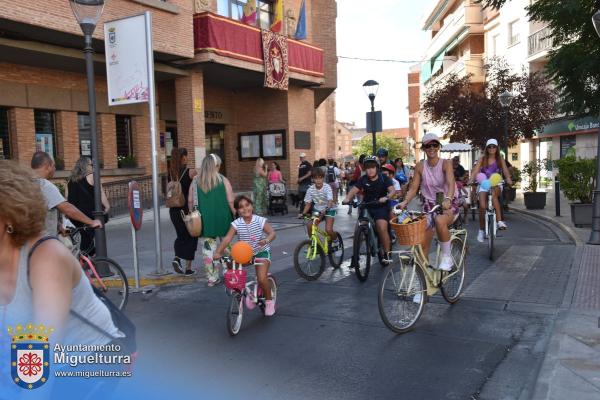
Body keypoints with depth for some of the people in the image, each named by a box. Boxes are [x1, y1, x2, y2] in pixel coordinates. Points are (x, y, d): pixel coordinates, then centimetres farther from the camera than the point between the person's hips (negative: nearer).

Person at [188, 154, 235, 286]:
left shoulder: (195, 181, 0)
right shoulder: (223, 180, -7)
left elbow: (190, 201, 3)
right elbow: (231, 202, -8)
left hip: (204, 220, 2)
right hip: (222, 219, -1)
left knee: (208, 248, 7)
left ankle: (212, 278, 11)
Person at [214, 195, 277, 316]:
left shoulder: (260, 220, -15)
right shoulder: (236, 224, -12)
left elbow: (272, 233, -19)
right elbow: (227, 238, -22)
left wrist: (266, 240, -42)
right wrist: (218, 252, -35)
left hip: (261, 252, -4)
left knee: (261, 278, -20)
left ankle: (269, 301, 9)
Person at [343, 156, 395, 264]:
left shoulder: (383, 179, -6)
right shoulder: (363, 179, -2)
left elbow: (392, 190, -19)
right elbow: (354, 190, -12)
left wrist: (386, 197, -41)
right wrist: (347, 198, -33)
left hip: (381, 207, -2)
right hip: (366, 207, 3)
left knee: (382, 229, -21)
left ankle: (387, 253, -4)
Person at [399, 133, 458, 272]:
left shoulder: (445, 163, -10)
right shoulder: (420, 166, 0)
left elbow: (451, 183, -27)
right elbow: (413, 188, -1)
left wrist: (448, 199, -46)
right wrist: (405, 202, -20)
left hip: (448, 205, -4)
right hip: (429, 205, 4)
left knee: (439, 220, -38)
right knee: (423, 245, -3)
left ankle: (446, 256, -19)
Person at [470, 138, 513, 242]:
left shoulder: (500, 159, 7)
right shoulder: (482, 159, 5)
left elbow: (506, 172, -3)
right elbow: (475, 171, -5)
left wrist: (508, 179, -24)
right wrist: (471, 180, -24)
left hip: (496, 184, 0)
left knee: (493, 194, -37)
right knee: (482, 206, -18)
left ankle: (499, 221, -36)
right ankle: (481, 230, -1)